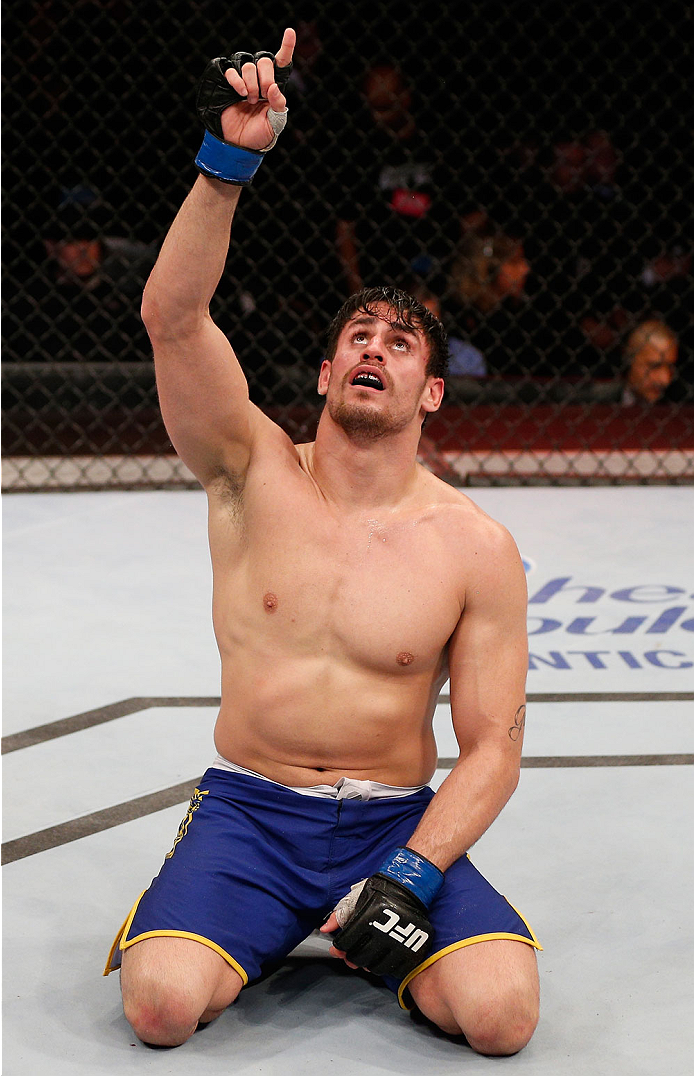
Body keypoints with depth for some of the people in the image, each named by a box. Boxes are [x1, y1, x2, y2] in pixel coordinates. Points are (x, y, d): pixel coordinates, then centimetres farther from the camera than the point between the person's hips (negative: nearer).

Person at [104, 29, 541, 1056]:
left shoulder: (477, 548, -3)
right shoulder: (257, 472, -3)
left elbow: (493, 742, -3)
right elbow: (172, 316, -19)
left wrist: (411, 875, -17)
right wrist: (230, 159, -31)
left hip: (399, 822, 0)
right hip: (248, 811, 0)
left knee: (502, 1012, -23)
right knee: (162, 1004, -26)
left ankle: (366, 926, 10)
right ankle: (226, 914, 11)